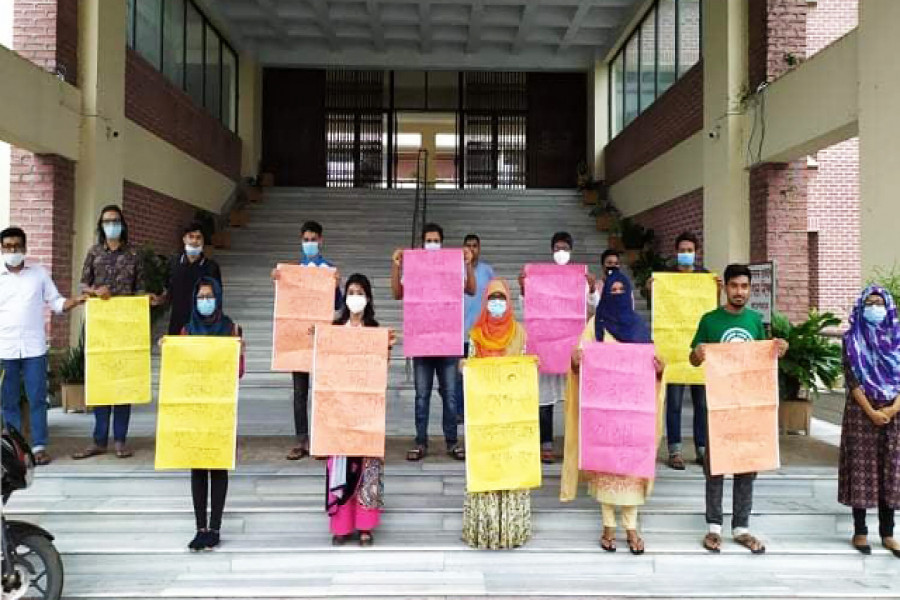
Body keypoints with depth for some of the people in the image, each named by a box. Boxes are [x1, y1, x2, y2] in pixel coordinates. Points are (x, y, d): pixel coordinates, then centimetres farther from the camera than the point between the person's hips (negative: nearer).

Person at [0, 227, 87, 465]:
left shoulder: (39, 273, 7)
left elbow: (56, 303, 9)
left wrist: (77, 300, -9)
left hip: (35, 347, 0)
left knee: (37, 399, 0)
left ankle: (39, 446, 6)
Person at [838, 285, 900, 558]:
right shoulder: (852, 339, 0)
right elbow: (851, 379, -6)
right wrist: (871, 411, -13)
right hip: (861, 412, -2)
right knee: (862, 469, 0)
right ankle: (860, 531, 9)